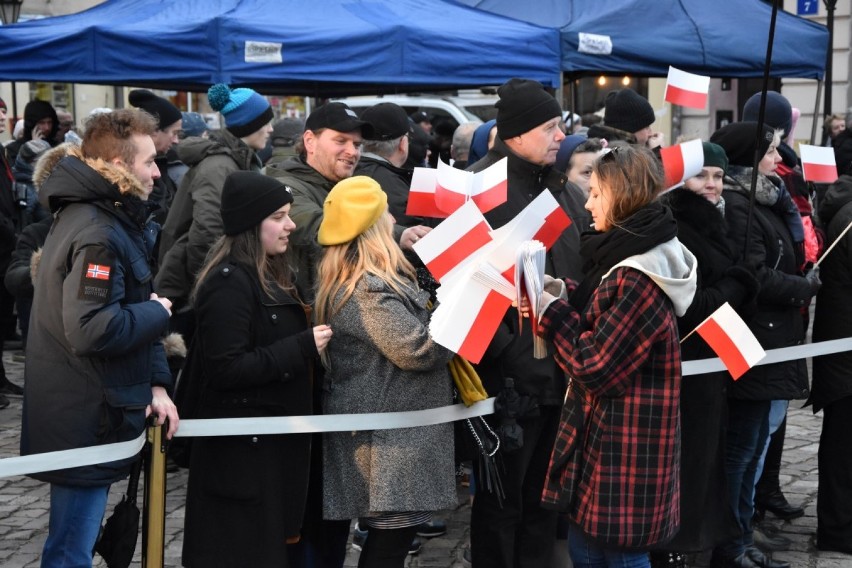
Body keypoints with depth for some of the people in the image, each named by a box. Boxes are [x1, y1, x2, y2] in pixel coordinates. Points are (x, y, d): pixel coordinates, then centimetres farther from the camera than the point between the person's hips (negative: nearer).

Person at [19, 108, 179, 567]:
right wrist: (158, 313, -14)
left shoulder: (114, 218, 11)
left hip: (85, 413, 10)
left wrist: (156, 383, 2)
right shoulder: (99, 235, -21)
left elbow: (129, 311, 13)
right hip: (85, 421, -10)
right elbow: (93, 330, -30)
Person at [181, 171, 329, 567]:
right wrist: (303, 348, -22)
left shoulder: (270, 275, 10)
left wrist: (309, 339, 5)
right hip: (242, 445, -10)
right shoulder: (230, 282, -19)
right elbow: (225, 369, -24)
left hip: (271, 437, 10)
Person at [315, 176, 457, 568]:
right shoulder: (369, 289, -20)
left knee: (387, 536, 14)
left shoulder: (344, 281, 12)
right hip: (391, 437, -11)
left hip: (386, 432, 11)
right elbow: (418, 350, -22)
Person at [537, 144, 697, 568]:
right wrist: (565, 296, 2)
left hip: (625, 443, -10)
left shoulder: (638, 277, -23)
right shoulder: (637, 257, 9)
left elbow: (593, 366, -21)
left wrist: (551, 312, -10)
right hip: (611, 435, 10)